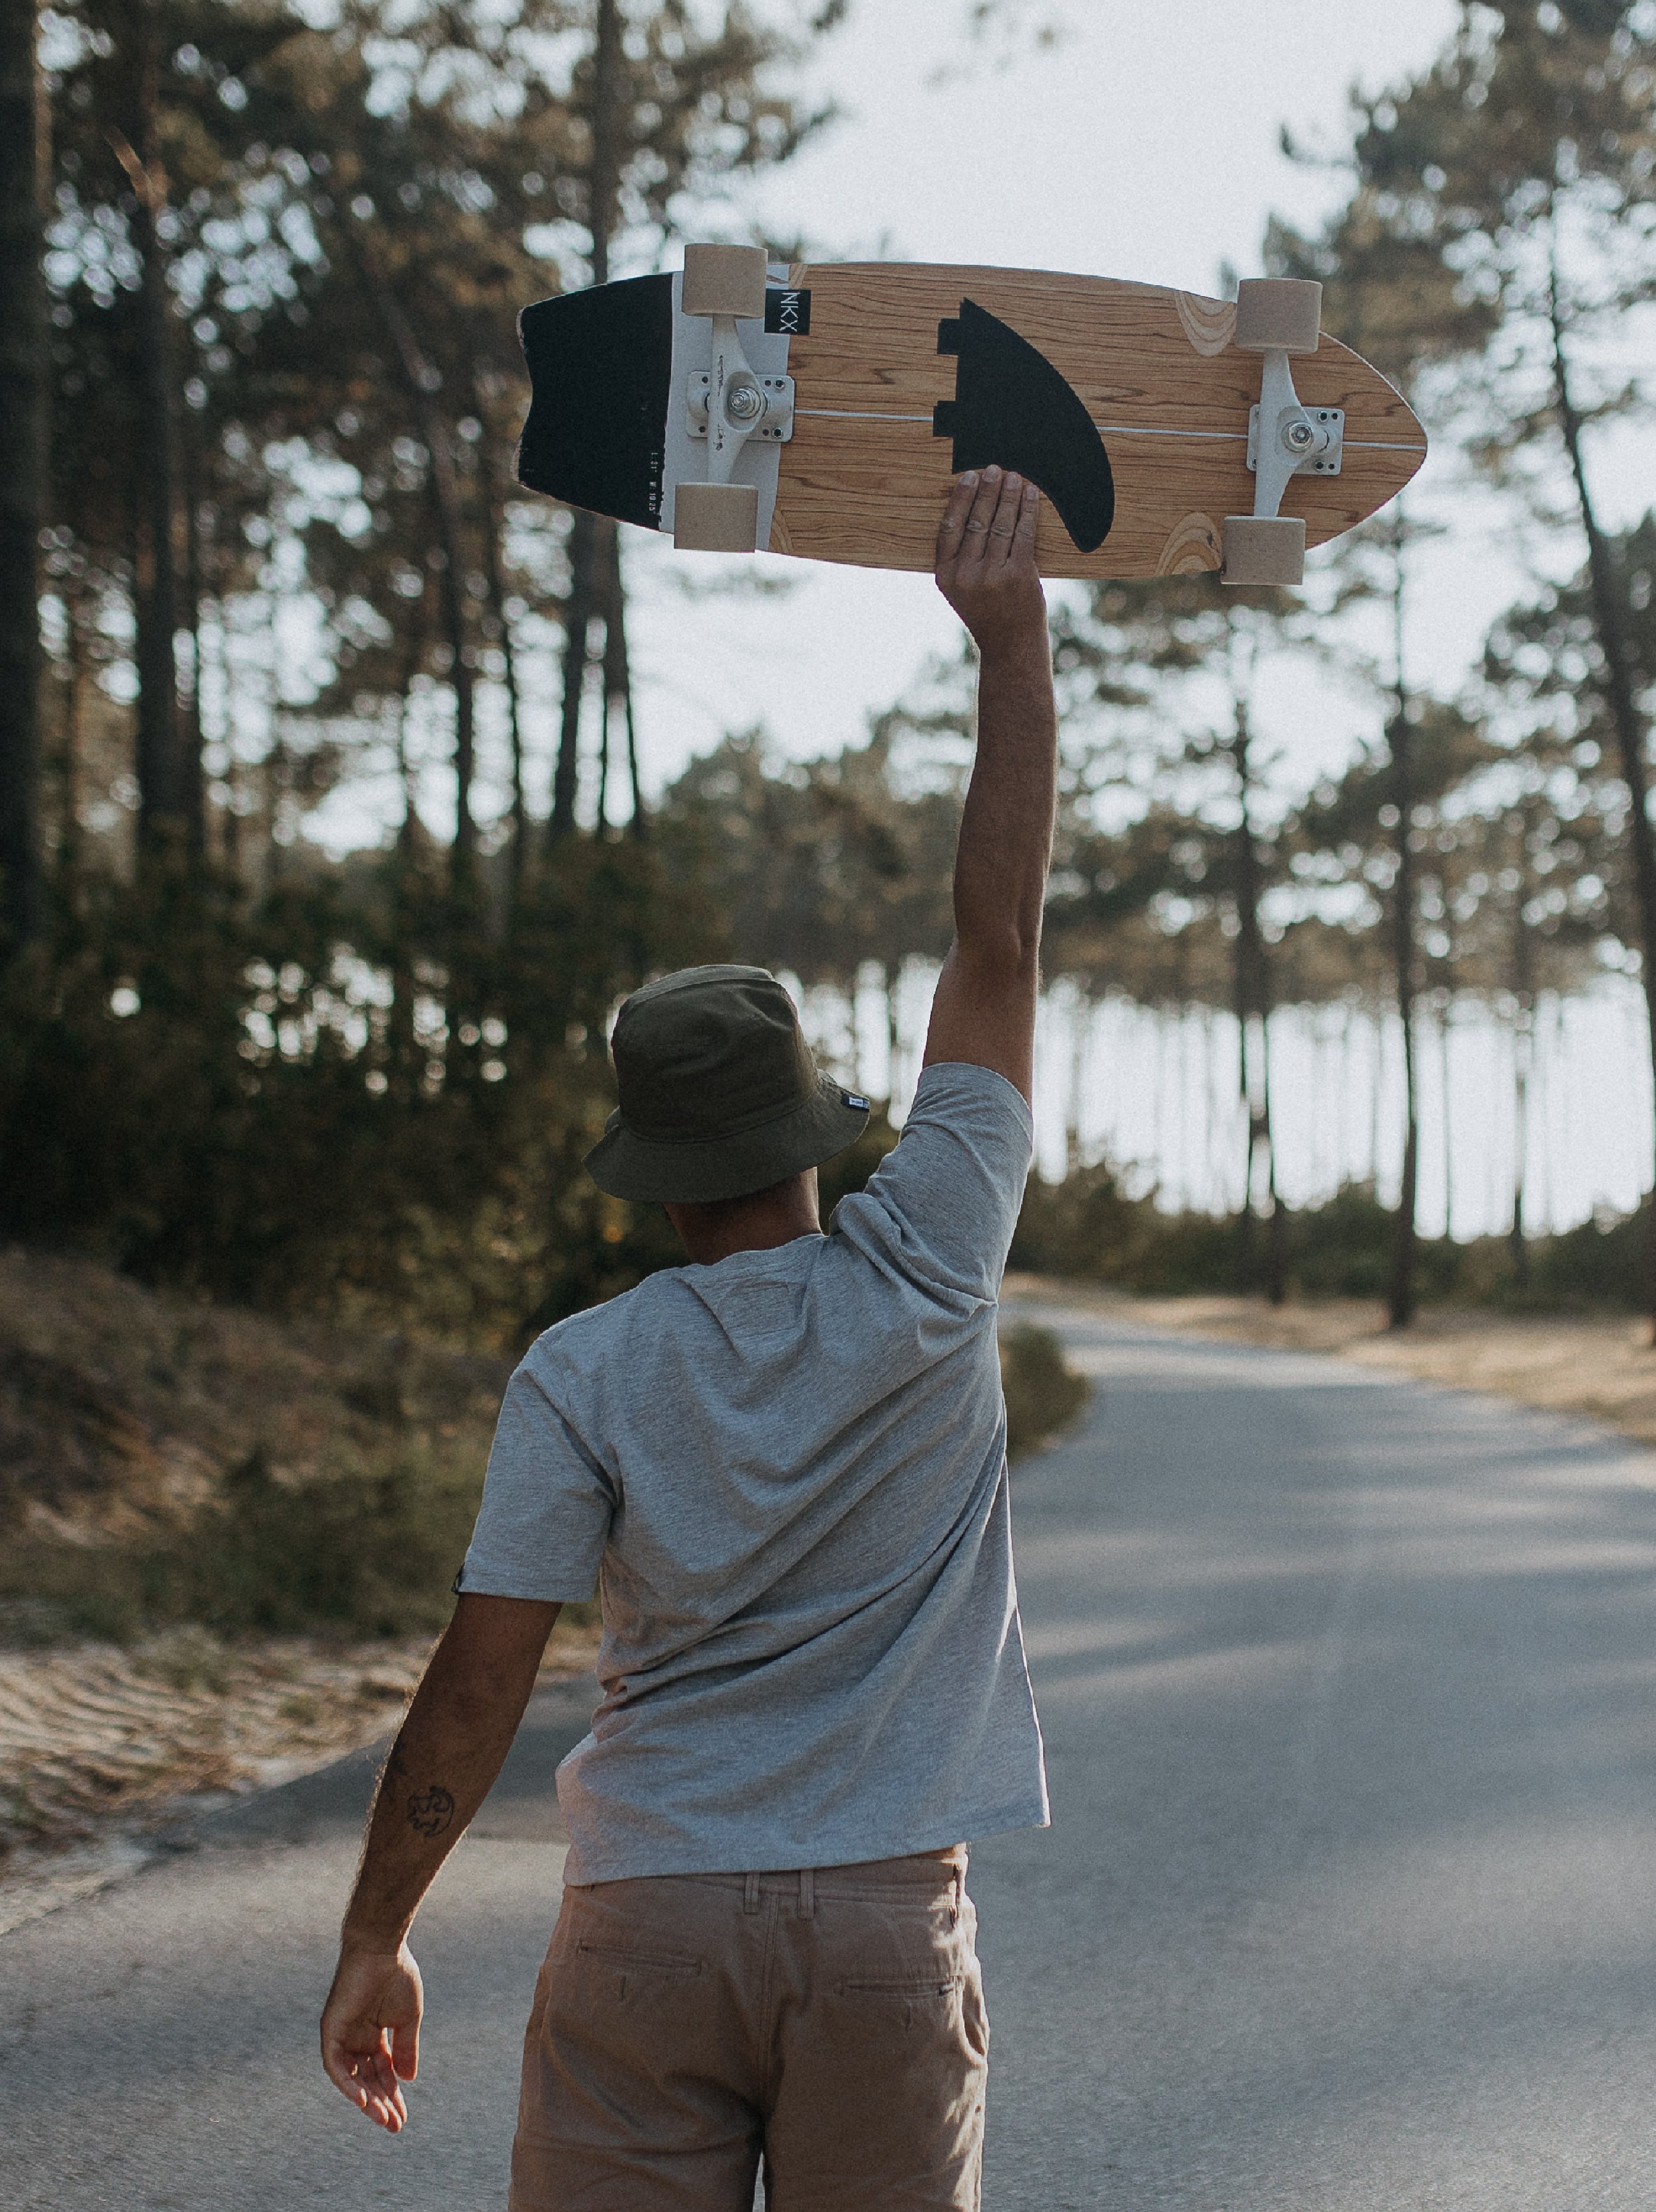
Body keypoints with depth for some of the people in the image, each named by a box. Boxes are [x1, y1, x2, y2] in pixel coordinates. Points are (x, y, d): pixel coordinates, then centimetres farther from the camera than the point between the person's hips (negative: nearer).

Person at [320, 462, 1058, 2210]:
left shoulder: (580, 1377, -5)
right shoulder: (920, 1284, -4)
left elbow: (476, 1687, -6)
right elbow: (999, 938, -1)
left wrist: (375, 1938, 5)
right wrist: (1010, 637, 4)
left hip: (646, 1926, 0)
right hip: (882, 1924, 1)